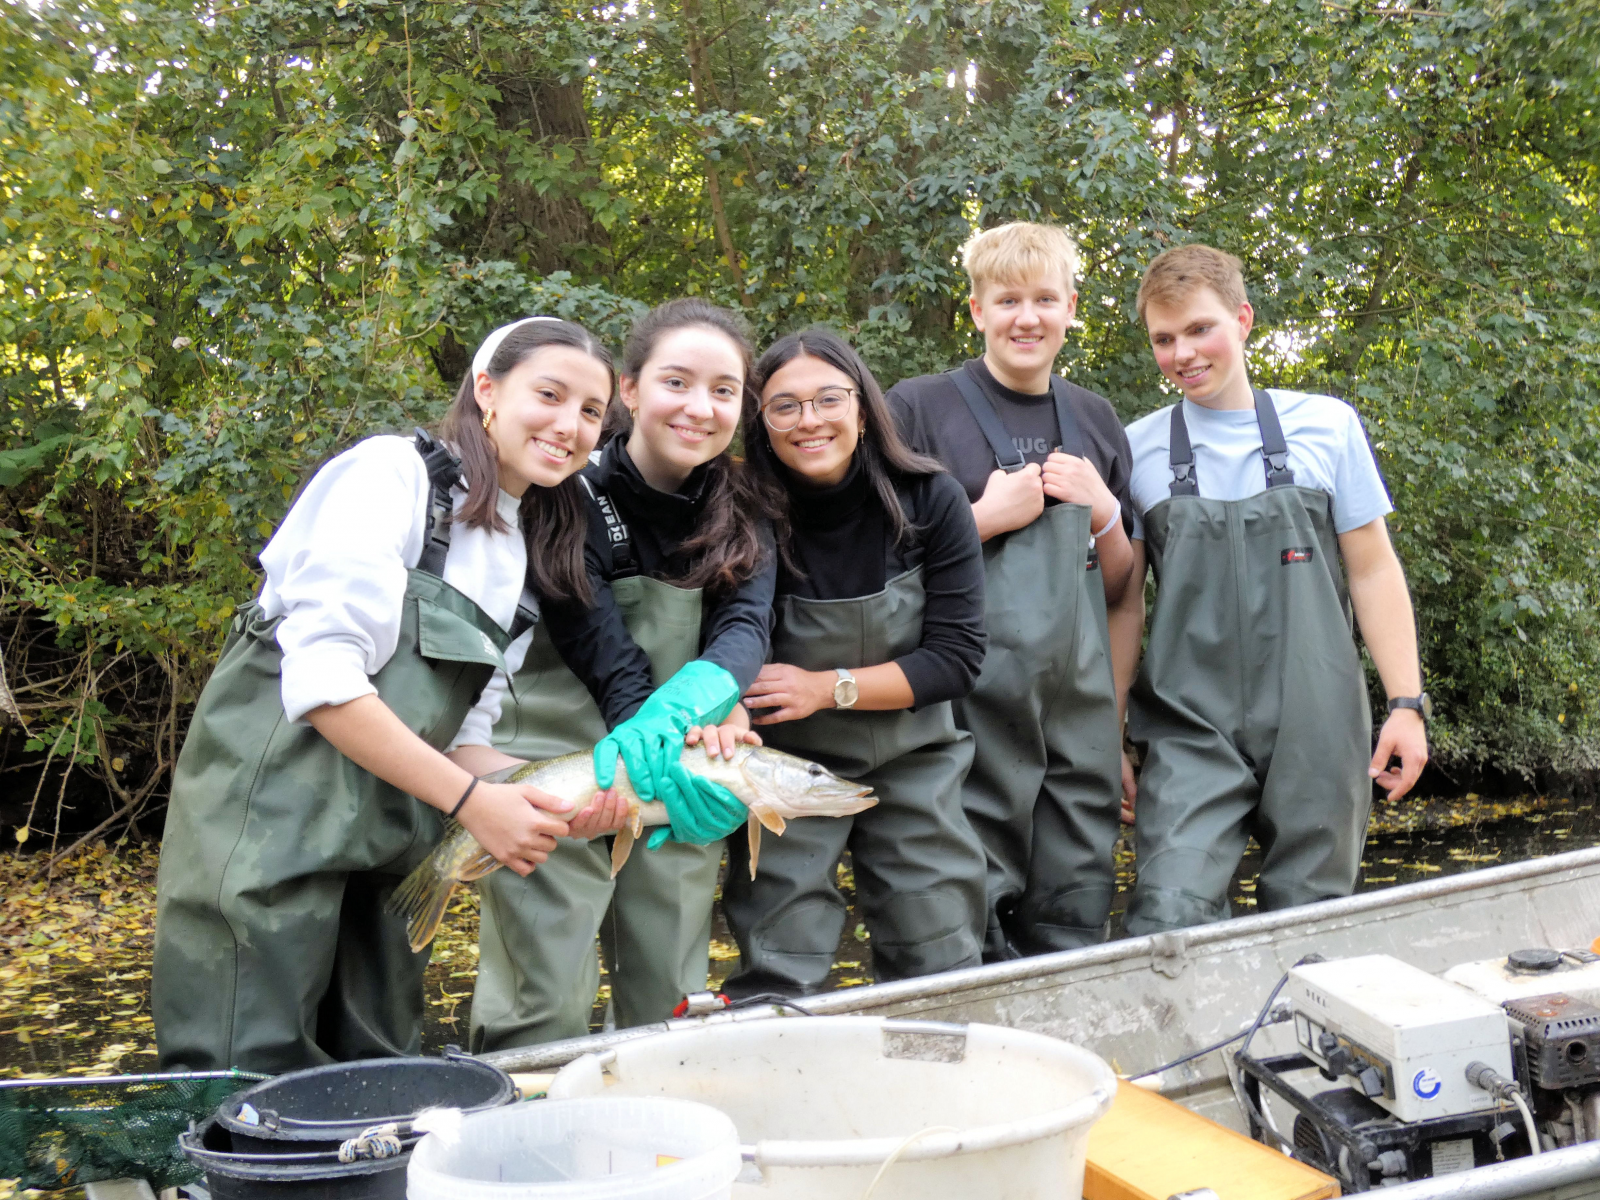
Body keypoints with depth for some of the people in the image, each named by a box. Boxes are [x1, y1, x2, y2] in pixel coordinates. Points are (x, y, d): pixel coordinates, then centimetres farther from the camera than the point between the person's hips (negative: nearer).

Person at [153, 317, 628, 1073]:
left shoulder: (527, 556, 15)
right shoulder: (393, 473, -9)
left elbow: (461, 733, 13)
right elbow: (320, 678, -18)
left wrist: (563, 802, -5)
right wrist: (471, 801, -17)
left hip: (387, 841, 8)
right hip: (271, 820, -8)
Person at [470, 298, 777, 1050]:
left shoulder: (740, 515, 2)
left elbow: (746, 625, -14)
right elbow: (599, 649, -22)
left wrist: (692, 698, -36)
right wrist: (682, 759, -38)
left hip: (680, 787, 5)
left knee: (670, 1010, 14)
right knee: (543, 1014, -4)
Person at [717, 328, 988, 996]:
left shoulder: (930, 501, -11)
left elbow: (957, 657, -12)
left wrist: (829, 686, -20)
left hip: (912, 762, 2)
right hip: (785, 764, -1)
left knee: (942, 976, 10)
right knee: (778, 989, -1)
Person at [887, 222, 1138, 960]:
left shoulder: (1094, 421, 14)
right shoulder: (919, 410, -1)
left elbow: (1118, 589, 18)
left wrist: (1104, 513, 0)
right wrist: (989, 517, -12)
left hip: (1079, 707, 5)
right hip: (972, 711, -5)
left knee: (1076, 930, 9)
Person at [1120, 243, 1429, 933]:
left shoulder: (1326, 426, 5)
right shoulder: (1136, 450, 5)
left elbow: (1372, 572, 9)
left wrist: (1407, 703, 2)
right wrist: (1111, 738, 6)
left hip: (1316, 727, 1)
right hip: (1190, 731, -1)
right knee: (1168, 922, -16)